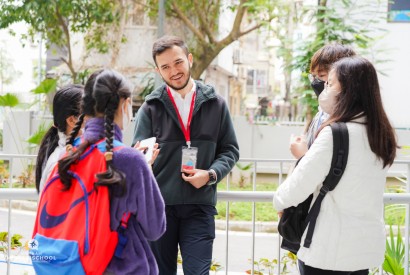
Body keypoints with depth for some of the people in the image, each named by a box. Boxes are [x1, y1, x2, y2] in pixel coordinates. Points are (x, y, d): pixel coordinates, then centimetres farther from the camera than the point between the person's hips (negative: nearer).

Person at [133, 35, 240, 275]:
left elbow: (230, 150, 9)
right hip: (159, 206, 0)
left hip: (200, 206, 0)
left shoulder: (215, 104, 6)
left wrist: (211, 174, -9)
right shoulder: (151, 108, 3)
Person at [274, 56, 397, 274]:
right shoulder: (381, 134, 5)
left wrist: (279, 201, 6)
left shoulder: (335, 133, -17)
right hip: (368, 247, 7)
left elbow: (297, 187, -15)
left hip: (330, 250, -7)